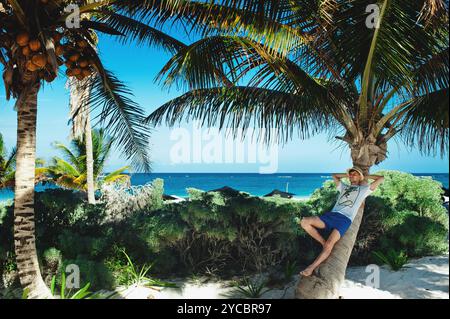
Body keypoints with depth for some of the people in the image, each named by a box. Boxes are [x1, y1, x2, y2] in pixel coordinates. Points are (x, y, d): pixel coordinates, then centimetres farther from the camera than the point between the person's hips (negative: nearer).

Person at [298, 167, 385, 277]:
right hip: (331, 215, 5)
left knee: (329, 244, -29)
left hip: (345, 219, -5)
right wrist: (347, 175, 43)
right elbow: (334, 176, 49)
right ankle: (323, 242, -6)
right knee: (304, 222, -18)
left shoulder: (364, 189, 21)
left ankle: (311, 268, -29)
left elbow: (381, 178, 21)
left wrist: (366, 177, 31)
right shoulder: (344, 187, 33)